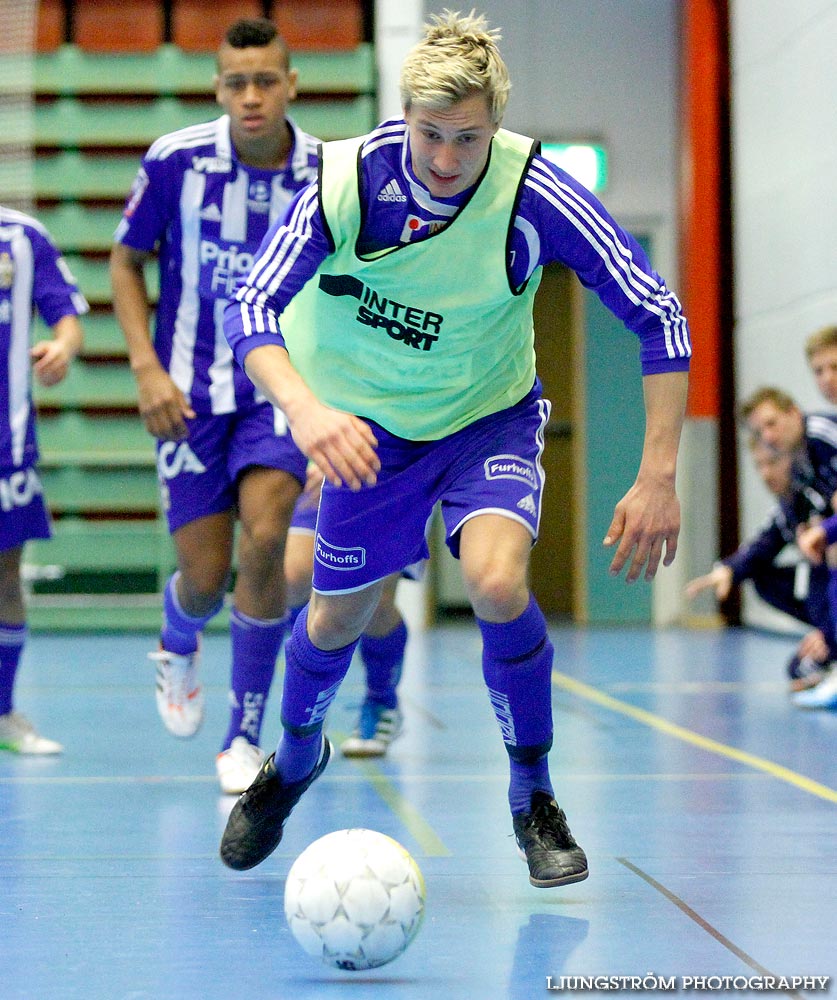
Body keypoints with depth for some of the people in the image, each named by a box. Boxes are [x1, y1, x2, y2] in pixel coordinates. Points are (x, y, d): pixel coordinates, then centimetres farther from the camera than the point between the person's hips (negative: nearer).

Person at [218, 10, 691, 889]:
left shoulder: (534, 195, -26)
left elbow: (657, 314, -22)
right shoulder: (345, 181, -25)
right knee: (338, 616, 10)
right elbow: (250, 309, -30)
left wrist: (658, 477, -27)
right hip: (369, 422, 1)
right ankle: (295, 756, 46)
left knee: (497, 583, -26)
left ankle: (533, 797, -2)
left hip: (491, 415, -1)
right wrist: (305, 410, -50)